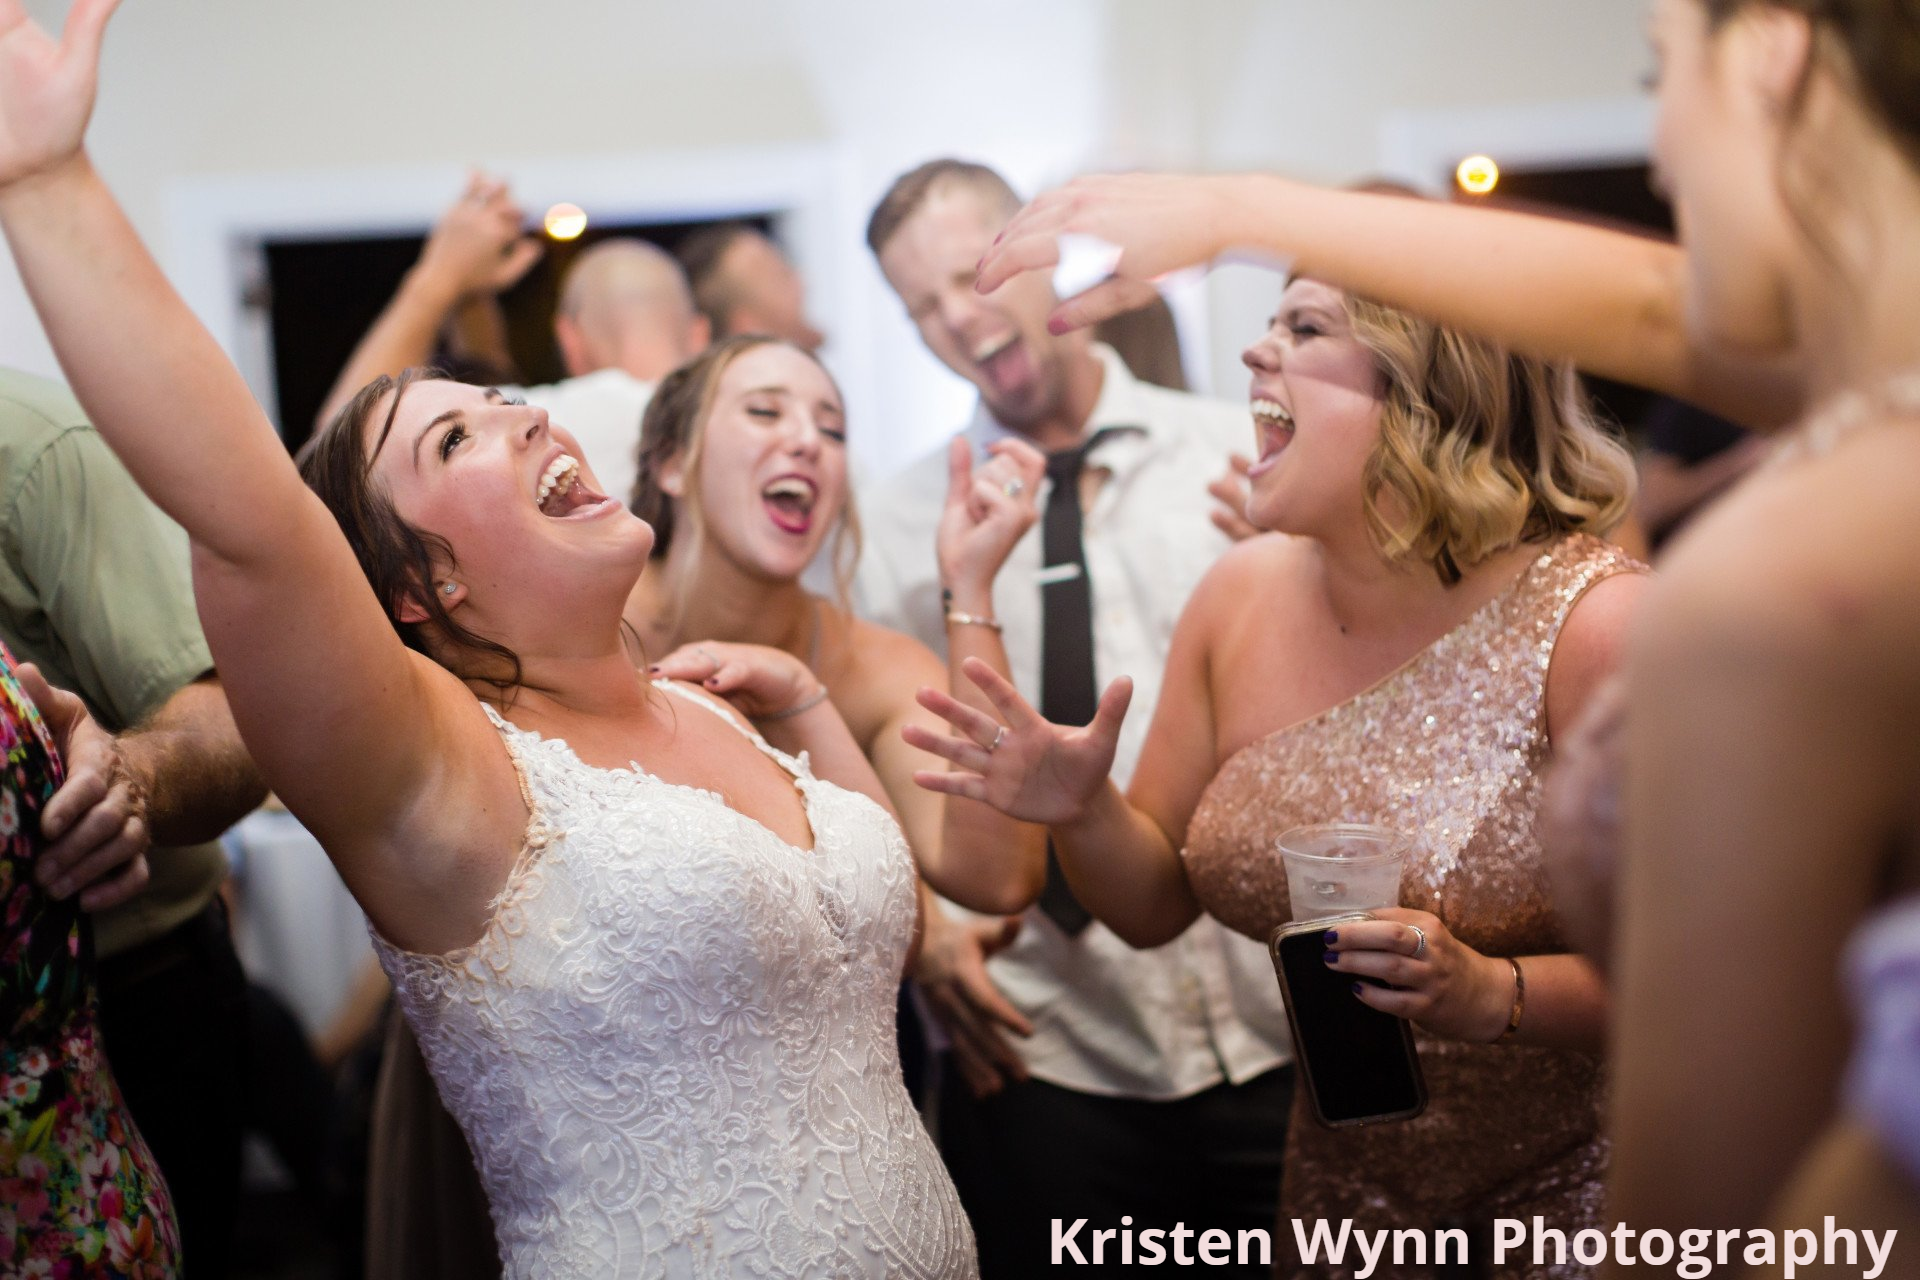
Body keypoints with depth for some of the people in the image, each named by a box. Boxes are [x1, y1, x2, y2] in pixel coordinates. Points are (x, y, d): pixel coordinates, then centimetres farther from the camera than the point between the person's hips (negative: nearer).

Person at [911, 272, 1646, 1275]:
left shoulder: (1593, 622, -21)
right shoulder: (1240, 598, -5)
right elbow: (1155, 905, 4)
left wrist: (1494, 994, -32)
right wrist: (1084, 813, -16)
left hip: (1576, 1196, -5)